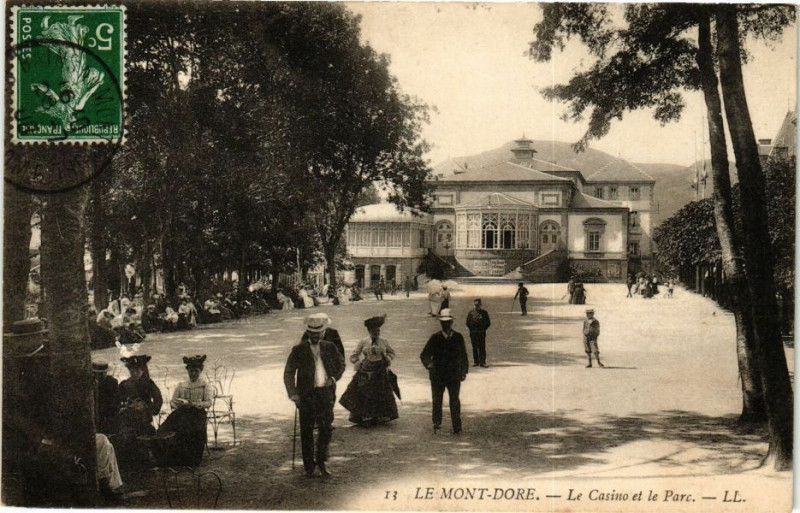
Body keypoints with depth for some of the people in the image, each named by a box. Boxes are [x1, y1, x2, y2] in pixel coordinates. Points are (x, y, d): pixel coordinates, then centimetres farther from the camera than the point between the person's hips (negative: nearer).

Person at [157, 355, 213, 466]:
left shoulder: (206, 385, 15)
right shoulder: (181, 385, 25)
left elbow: (208, 403, -1)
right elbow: (171, 402, 17)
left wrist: (196, 404, -23)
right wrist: (177, 404, -9)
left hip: (197, 415, -3)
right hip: (180, 414, 3)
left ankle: (190, 461, -23)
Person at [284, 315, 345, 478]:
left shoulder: (329, 347, 8)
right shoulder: (298, 350, 0)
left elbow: (341, 364, 21)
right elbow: (288, 373, -1)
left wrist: (334, 378, 3)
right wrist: (293, 394, -11)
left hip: (326, 393, 2)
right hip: (306, 394, -1)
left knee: (326, 428, -2)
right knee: (307, 432, 4)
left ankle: (321, 462, 17)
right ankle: (309, 467, 15)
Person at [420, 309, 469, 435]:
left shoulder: (458, 337, 2)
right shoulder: (435, 338, -2)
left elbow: (463, 357, 9)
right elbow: (424, 355, -2)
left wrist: (464, 372, 3)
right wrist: (428, 364, -21)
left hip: (454, 375, 0)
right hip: (437, 375, 0)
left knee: (455, 401, 1)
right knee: (437, 401, 5)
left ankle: (457, 428, 8)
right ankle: (437, 425, 17)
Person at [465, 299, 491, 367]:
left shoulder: (484, 313, 2)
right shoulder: (471, 312, 3)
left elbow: (488, 323, 6)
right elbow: (468, 322, 7)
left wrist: (483, 329, -2)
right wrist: (471, 329, -1)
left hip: (482, 333, -1)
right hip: (473, 333, 1)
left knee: (482, 348, -2)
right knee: (475, 348, 6)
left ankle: (482, 362, 0)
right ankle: (476, 361, 14)